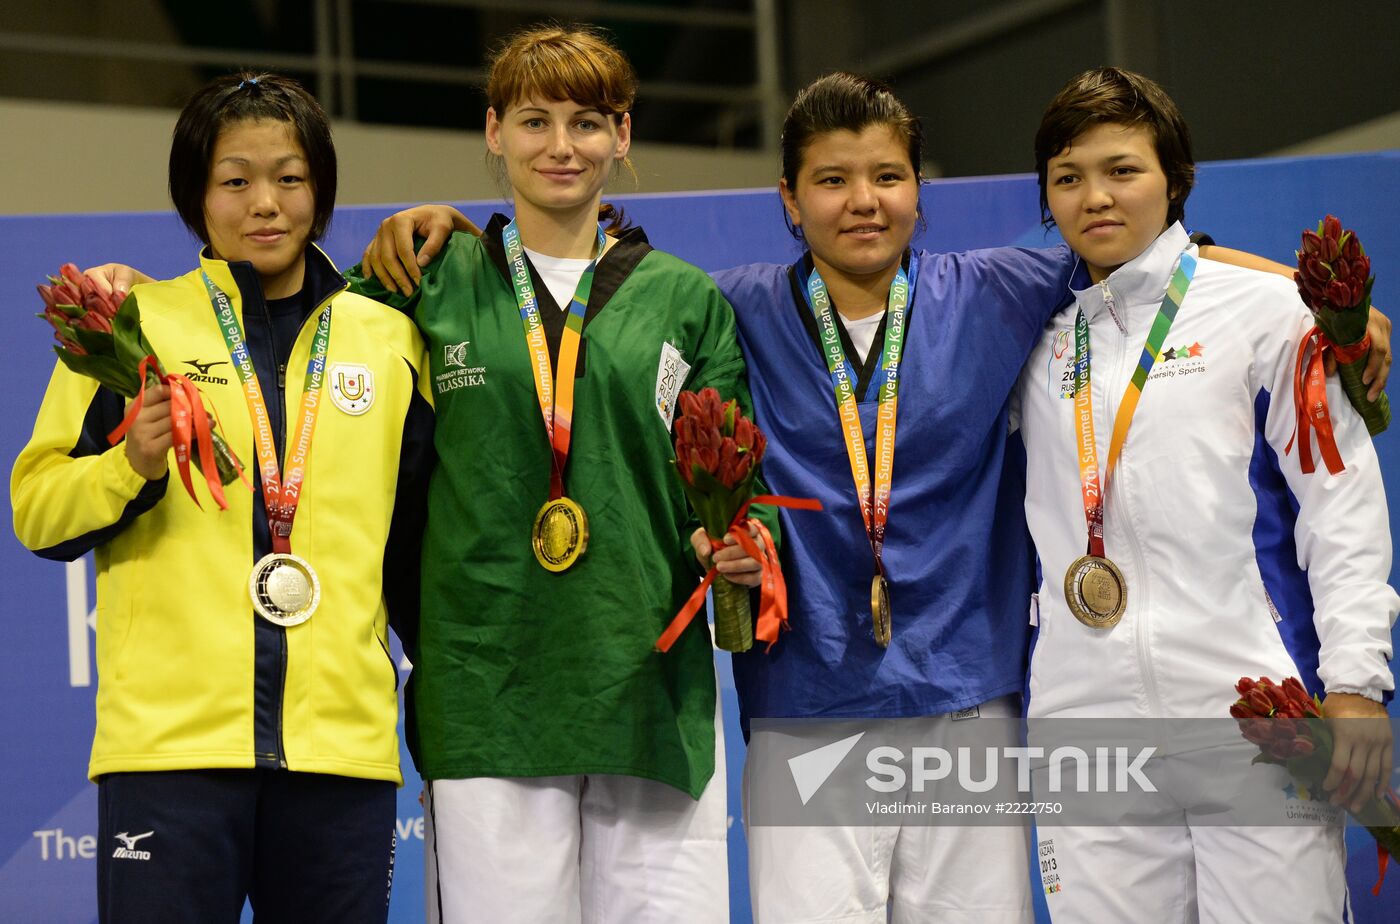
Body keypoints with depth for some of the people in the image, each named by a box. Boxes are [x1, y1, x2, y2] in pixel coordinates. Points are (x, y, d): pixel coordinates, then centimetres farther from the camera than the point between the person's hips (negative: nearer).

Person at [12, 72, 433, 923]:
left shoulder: (388, 339, 12)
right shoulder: (134, 322, 6)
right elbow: (37, 510, 6)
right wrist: (131, 467, -13)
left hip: (343, 745, 3)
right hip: (170, 735, -2)